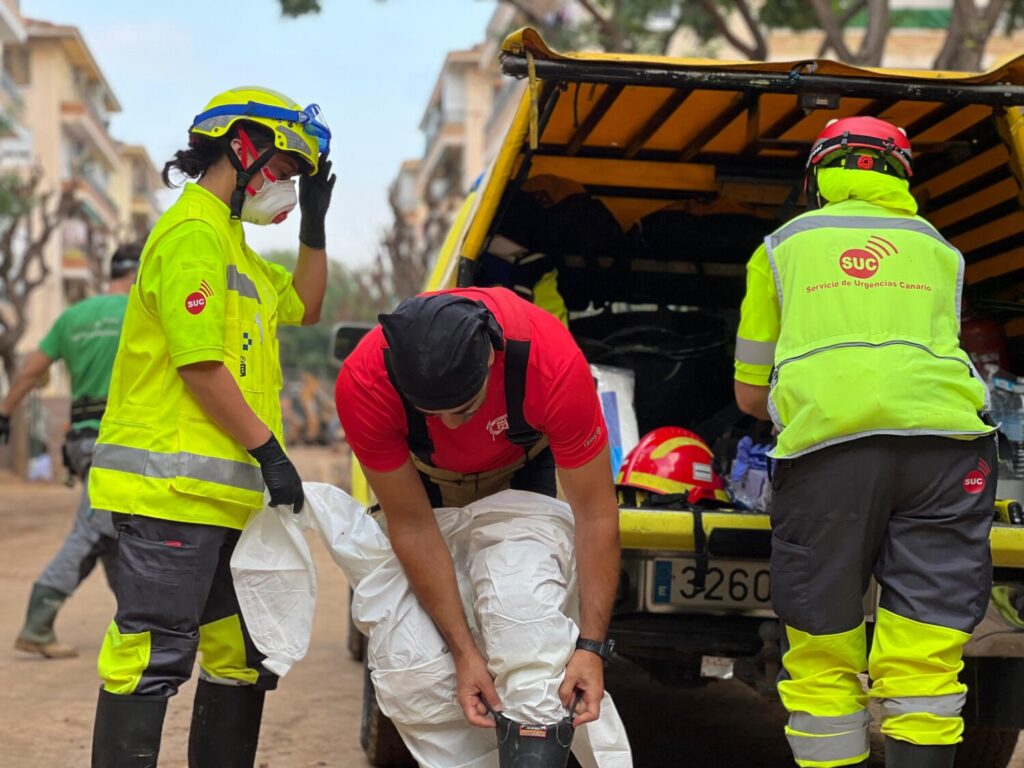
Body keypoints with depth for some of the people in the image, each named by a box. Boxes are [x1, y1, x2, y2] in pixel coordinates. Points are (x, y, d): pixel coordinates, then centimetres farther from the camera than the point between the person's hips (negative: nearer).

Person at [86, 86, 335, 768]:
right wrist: (269, 452, -15)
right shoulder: (193, 234, -11)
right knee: (154, 654, -9)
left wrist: (314, 224, 23)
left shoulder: (233, 245, 21)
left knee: (244, 656, 13)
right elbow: (200, 366, -17)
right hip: (175, 487, -10)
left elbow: (303, 306, 33)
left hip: (228, 494, 11)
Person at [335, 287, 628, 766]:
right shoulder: (363, 385, -35)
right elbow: (412, 526, -25)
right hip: (422, 481, 2)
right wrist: (464, 652, -25)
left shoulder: (554, 362, -38)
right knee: (404, 663, -11)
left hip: (522, 471, -1)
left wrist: (591, 645, -30)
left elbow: (596, 514, -27)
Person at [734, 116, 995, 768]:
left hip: (825, 436, -1)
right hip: (943, 434, 1)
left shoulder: (782, 247, 25)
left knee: (823, 658, 4)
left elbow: (751, 392, 25)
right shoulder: (938, 249, 29)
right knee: (924, 659, -1)